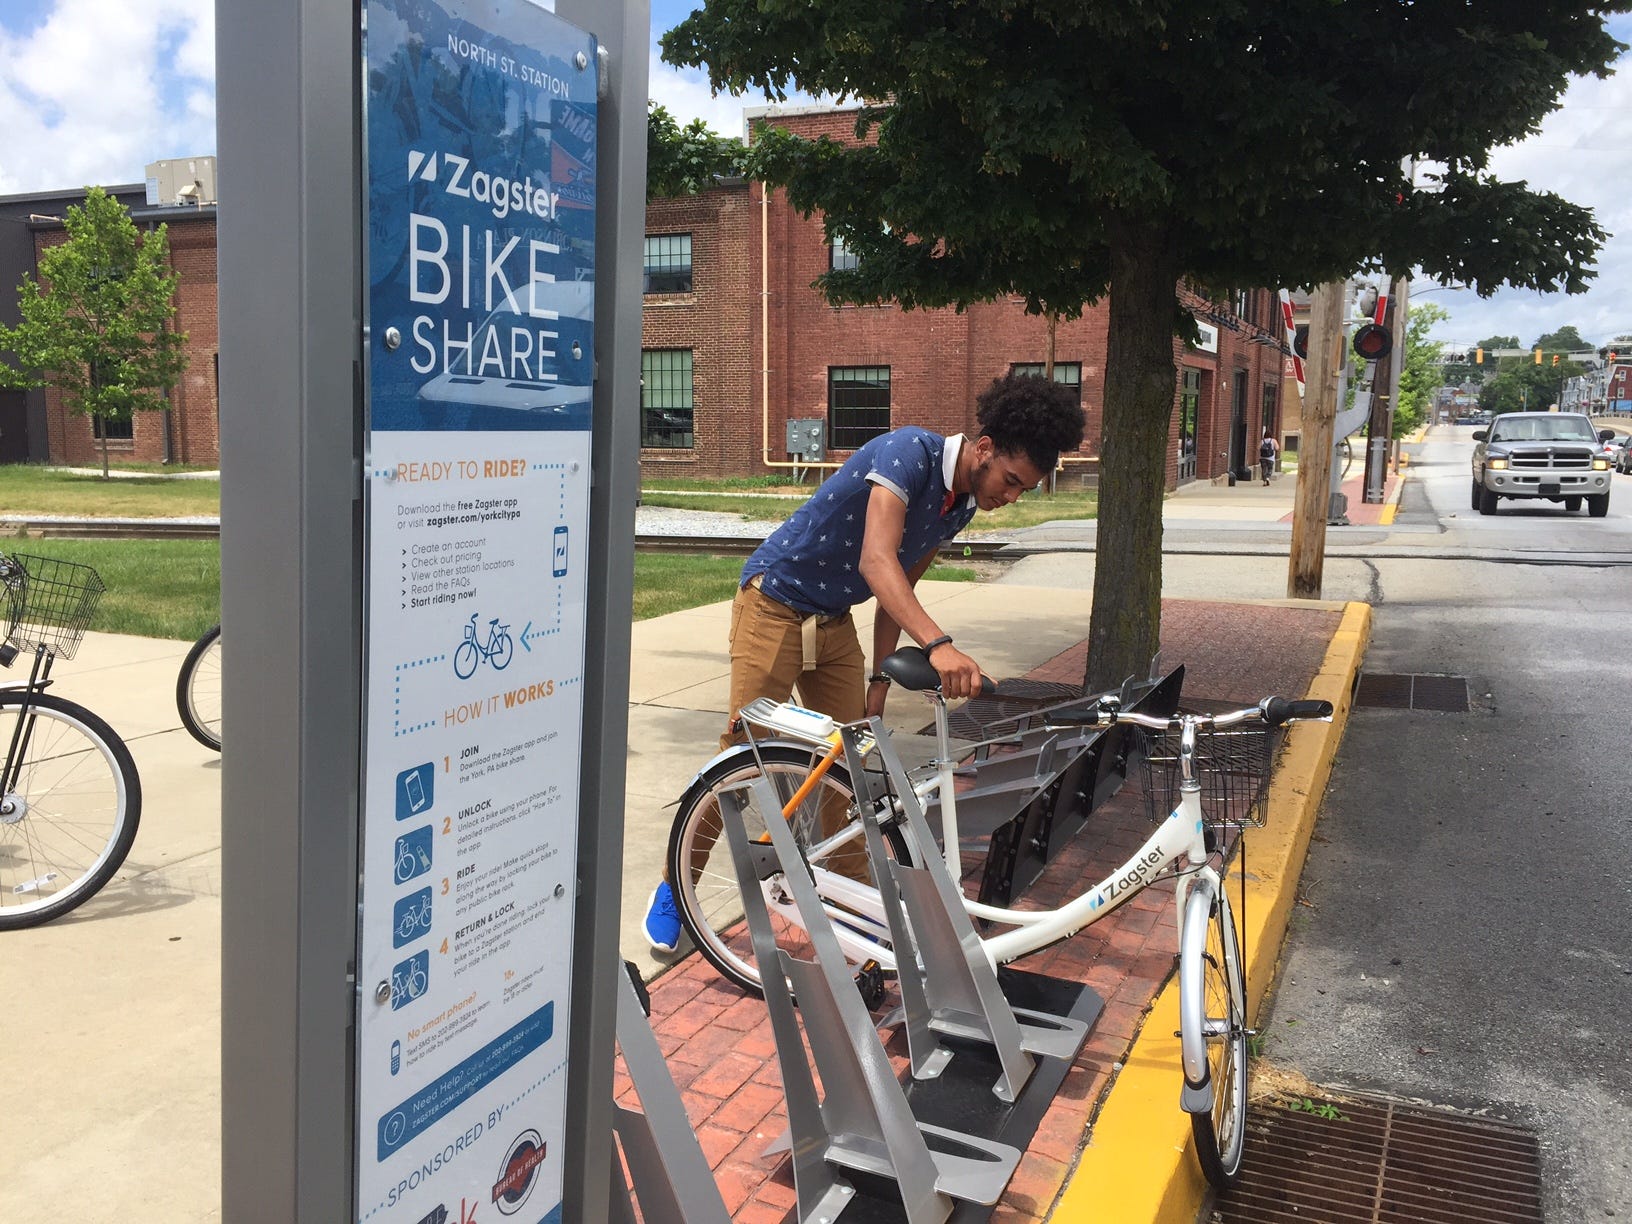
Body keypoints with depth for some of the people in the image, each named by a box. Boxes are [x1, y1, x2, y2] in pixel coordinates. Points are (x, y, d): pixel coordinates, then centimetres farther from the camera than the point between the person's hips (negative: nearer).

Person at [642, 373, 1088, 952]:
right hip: (775, 605, -7)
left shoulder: (962, 505, -1)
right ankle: (673, 888, 12)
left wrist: (880, 676, 7)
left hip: (834, 621, 8)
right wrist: (938, 644, -52)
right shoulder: (909, 451, -26)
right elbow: (877, 562, -39)